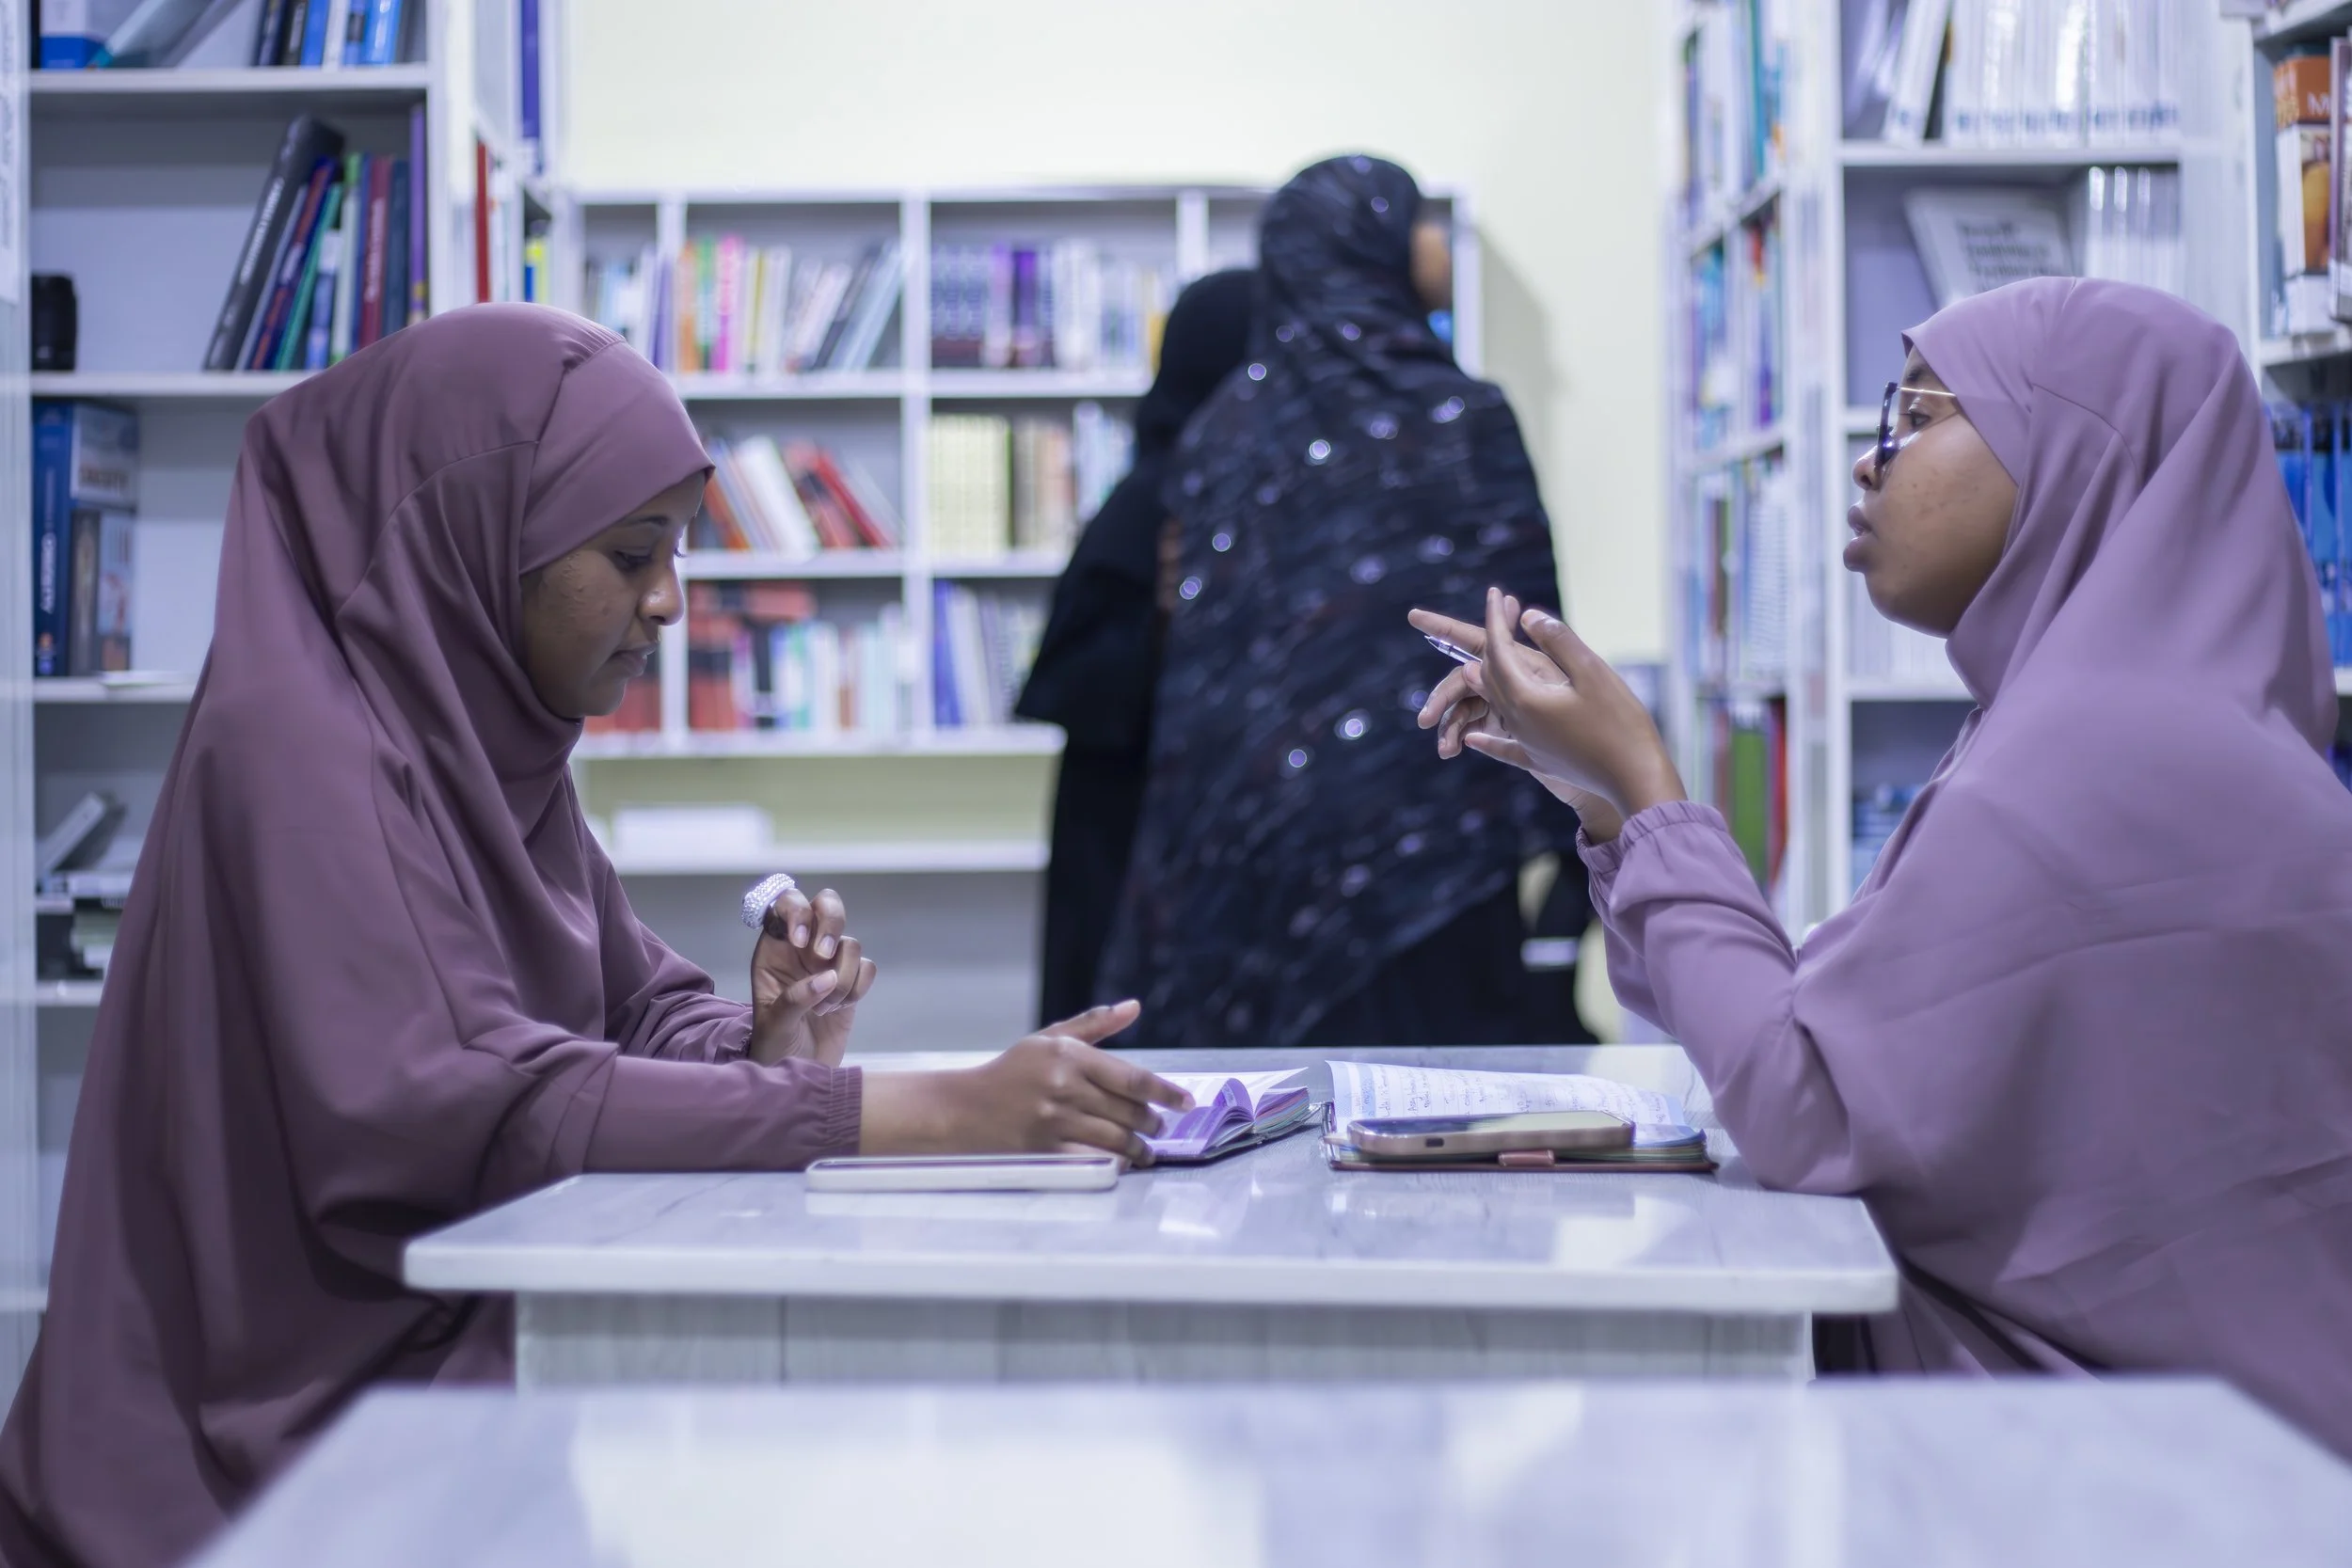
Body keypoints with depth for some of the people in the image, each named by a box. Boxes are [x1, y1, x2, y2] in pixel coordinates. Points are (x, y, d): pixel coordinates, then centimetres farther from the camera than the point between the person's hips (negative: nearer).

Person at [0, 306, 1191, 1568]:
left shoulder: (490, 739, 10)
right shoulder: (299, 751, -17)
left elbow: (643, 1013, 15)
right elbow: (463, 1113, -25)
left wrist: (775, 1046, -10)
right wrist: (943, 1113, -29)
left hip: (472, 1341, 7)